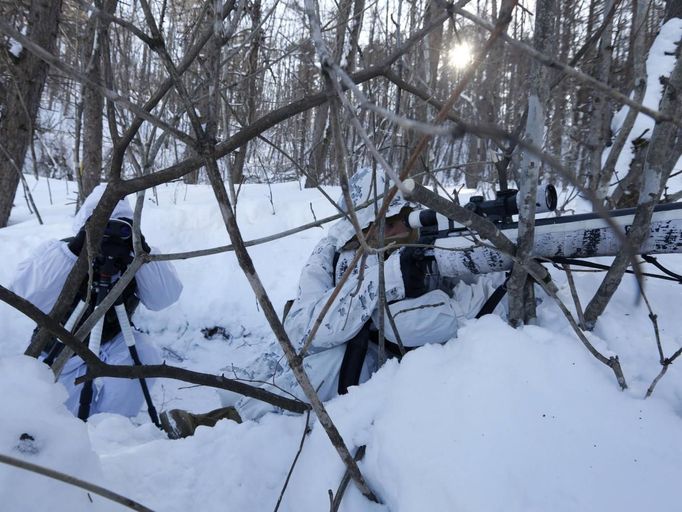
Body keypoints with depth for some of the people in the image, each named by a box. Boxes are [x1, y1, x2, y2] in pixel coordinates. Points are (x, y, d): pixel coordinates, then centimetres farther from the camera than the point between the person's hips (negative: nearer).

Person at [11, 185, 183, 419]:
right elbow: (29, 297, -36)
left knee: (143, 354, -28)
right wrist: (73, 250, -44)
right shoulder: (57, 252, -18)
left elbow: (164, 297, -28)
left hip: (114, 346, 1)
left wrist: (143, 253, -39)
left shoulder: (132, 259, -13)